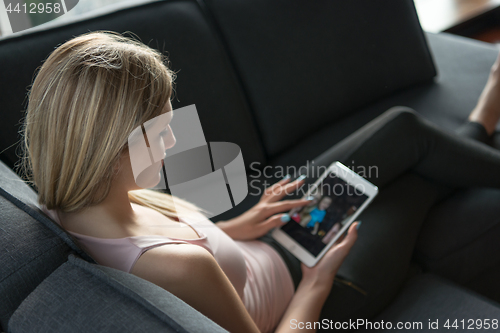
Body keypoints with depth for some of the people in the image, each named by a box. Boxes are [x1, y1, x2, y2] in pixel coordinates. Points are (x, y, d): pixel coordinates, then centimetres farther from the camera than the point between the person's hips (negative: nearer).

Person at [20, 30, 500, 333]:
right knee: (421, 175, 13)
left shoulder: (70, 209, -19)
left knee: (404, 126, 11)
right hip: (304, 293, -6)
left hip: (262, 249, 6)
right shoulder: (181, 268, -46)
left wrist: (237, 227, -2)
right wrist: (319, 278, -15)